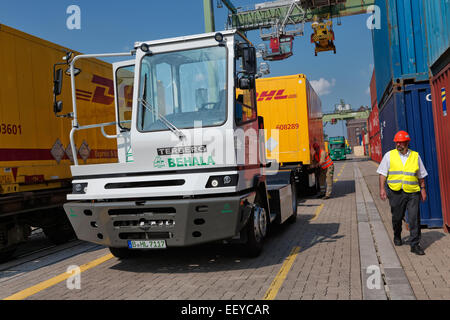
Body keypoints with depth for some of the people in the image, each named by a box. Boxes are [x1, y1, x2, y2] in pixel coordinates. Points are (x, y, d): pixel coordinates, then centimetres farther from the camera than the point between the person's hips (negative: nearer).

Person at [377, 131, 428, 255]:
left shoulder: (415, 156, 7)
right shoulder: (389, 155, 3)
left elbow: (421, 175, 15)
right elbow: (382, 173, 3)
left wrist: (423, 189, 12)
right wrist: (382, 188, -4)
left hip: (412, 192, 0)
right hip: (396, 192, 0)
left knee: (414, 218, -6)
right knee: (397, 217, 12)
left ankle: (415, 244, 2)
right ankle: (397, 237, 37)